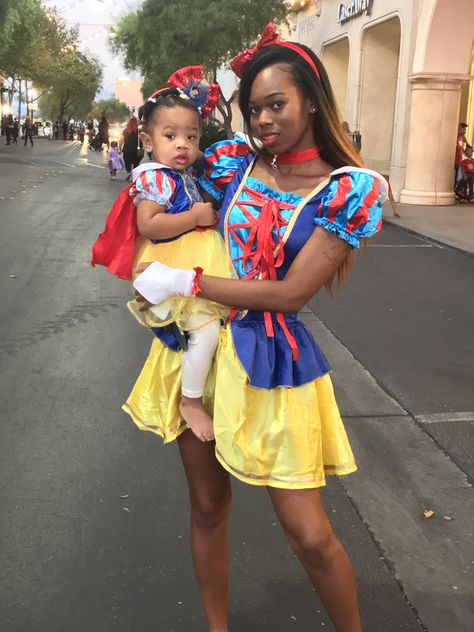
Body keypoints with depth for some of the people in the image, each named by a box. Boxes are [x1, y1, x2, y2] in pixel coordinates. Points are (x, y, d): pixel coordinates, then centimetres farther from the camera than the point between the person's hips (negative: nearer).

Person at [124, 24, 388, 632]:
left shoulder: (350, 188, -9)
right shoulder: (232, 161, 1)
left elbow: (291, 292, -15)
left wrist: (184, 281, -15)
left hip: (269, 359, -3)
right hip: (195, 343, 4)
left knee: (310, 535, 2)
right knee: (208, 506, 16)